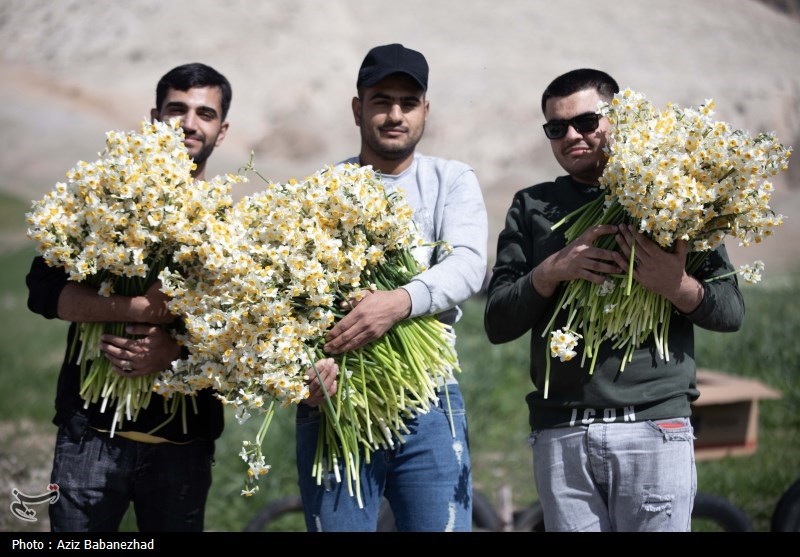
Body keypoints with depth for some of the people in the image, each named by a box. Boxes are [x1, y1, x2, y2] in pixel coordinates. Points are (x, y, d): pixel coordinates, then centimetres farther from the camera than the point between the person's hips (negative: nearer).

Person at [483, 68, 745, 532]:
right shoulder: (532, 208, 14)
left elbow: (732, 310, 6)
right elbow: (498, 323, 7)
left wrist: (677, 286, -14)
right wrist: (550, 272, -10)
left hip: (655, 427, -2)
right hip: (560, 434, 2)